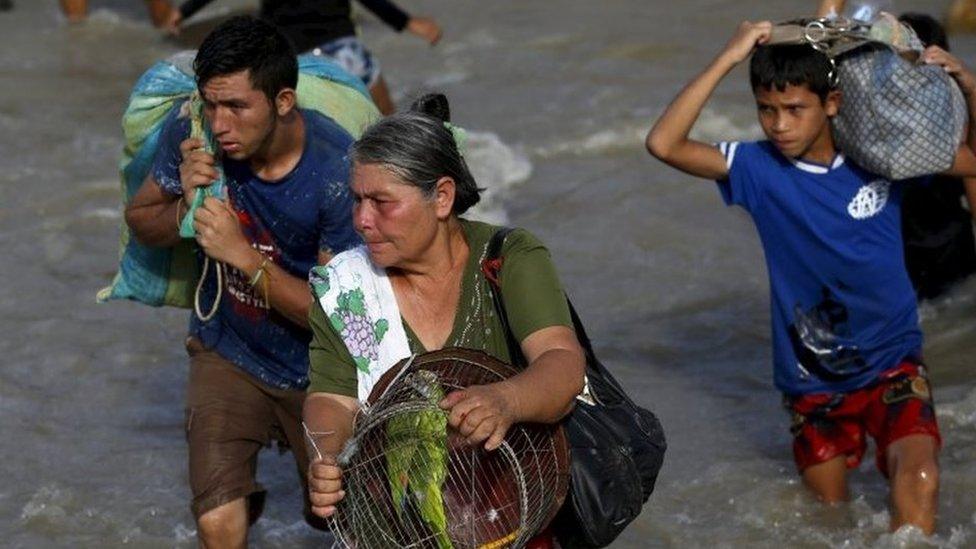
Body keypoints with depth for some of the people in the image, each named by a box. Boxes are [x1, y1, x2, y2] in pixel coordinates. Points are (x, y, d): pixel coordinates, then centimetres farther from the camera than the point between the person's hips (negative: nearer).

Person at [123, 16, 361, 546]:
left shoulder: (338, 173, -28)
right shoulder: (193, 134, -18)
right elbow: (140, 221, 0)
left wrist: (244, 255, -34)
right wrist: (183, 207, -23)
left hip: (315, 368, -2)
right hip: (228, 351, 2)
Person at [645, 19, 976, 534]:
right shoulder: (759, 168, -9)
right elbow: (664, 143, -21)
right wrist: (727, 60, -22)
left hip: (892, 367, -1)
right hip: (813, 384, 1)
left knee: (918, 483, -27)